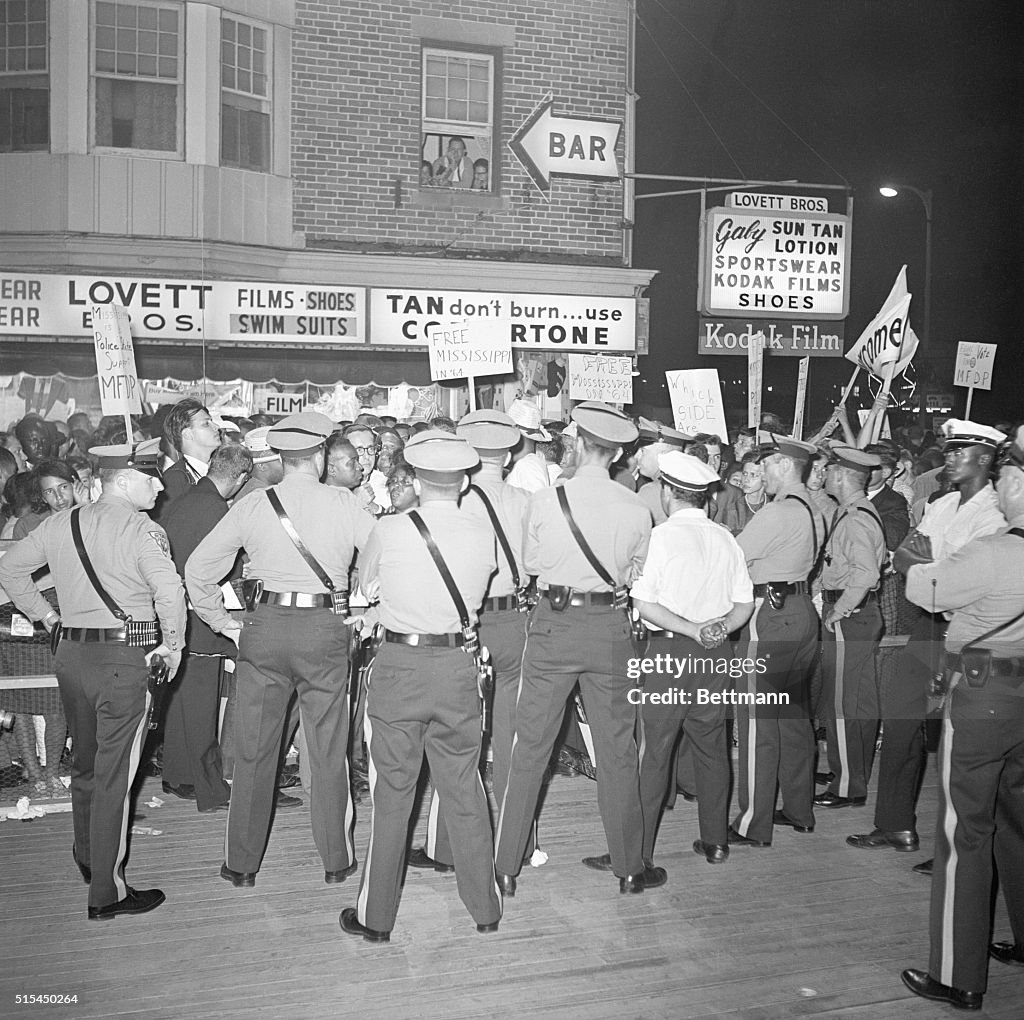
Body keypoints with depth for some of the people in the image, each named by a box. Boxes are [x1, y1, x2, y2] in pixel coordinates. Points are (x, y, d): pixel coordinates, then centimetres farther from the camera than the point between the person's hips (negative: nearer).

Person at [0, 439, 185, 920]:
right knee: (114, 776, 1)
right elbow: (170, 591, -27)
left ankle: (87, 857, 43)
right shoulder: (143, 531, -14)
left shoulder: (60, 523, 7)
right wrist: (173, 644, -13)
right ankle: (106, 892, 10)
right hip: (125, 660, -7)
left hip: (72, 654, 7)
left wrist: (46, 615, 19)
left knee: (84, 763, 24)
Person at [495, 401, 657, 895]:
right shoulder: (637, 509, -5)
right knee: (617, 749, 12)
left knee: (529, 747, 7)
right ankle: (629, 866, 23)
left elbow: (530, 562, 6)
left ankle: (505, 867, 14)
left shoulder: (544, 500, -8)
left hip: (553, 621, -1)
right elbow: (635, 572, 8)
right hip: (610, 624, 1)